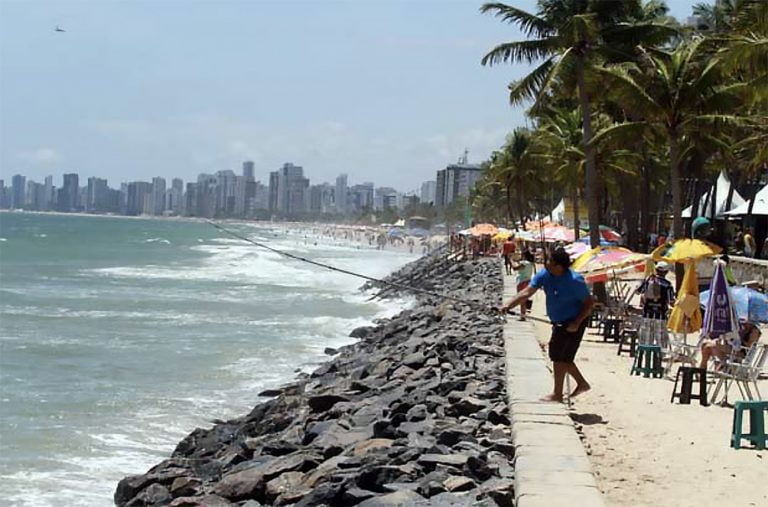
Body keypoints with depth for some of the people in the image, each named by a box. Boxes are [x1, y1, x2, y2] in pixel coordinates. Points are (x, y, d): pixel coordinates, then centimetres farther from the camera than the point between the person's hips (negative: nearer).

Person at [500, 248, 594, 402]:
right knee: (562, 357, 17)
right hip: (559, 323, 8)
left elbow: (589, 303, -17)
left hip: (572, 324, -8)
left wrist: (577, 322, -24)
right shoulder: (544, 274, -7)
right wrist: (509, 305, -24)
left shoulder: (574, 281, -25)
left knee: (559, 357, -3)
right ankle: (582, 383, 34)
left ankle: (557, 394, 10)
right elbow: (527, 292, -12)